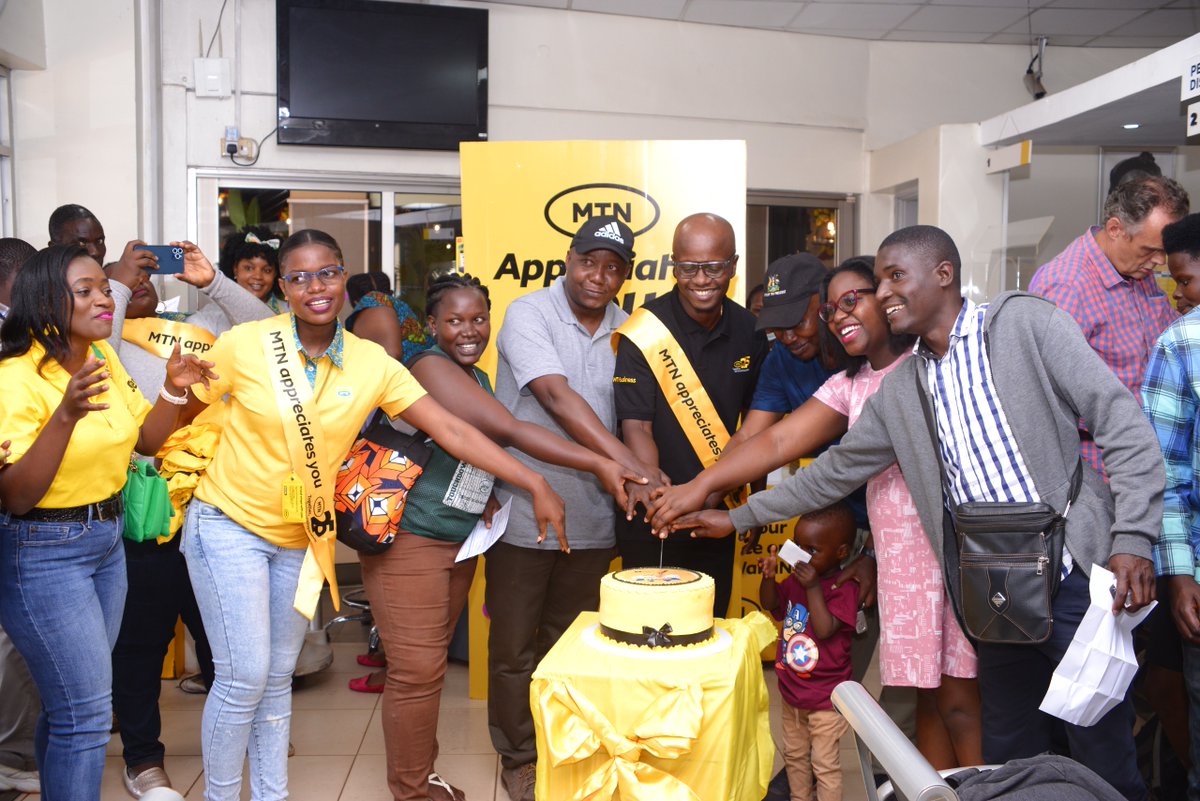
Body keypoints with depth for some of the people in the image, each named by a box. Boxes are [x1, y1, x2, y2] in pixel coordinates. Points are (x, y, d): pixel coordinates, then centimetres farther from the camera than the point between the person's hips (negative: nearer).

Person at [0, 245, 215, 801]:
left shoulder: (104, 357, 4)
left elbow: (145, 439, 11)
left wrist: (173, 390, -6)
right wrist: (67, 415, -34)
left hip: (107, 539, 7)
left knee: (70, 702, 16)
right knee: (86, 712, -4)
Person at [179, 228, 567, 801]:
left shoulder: (371, 363, -7)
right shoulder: (245, 345, -13)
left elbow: (451, 431, -10)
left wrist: (535, 485, -15)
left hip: (302, 537, 3)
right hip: (229, 523, -3)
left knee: (278, 678, 14)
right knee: (244, 678, -4)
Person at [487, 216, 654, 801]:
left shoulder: (625, 330, 5)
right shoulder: (528, 314, -11)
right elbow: (558, 400, -24)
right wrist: (630, 466, -33)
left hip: (593, 520, 4)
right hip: (523, 513, -3)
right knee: (515, 645, 9)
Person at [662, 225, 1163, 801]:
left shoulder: (1024, 322, -4)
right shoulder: (899, 390, 11)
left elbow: (1120, 421, -7)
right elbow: (836, 470, 17)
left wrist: (1133, 538, -15)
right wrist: (739, 517, 17)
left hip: (1072, 575, -5)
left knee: (1104, 754, 3)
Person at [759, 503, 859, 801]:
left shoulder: (844, 588, -21)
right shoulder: (797, 578, -1)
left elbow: (825, 630, -29)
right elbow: (771, 604, 6)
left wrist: (813, 588, -34)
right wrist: (769, 577, -12)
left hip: (825, 697, -8)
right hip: (791, 689, 8)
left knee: (824, 763, 4)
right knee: (794, 754, 23)